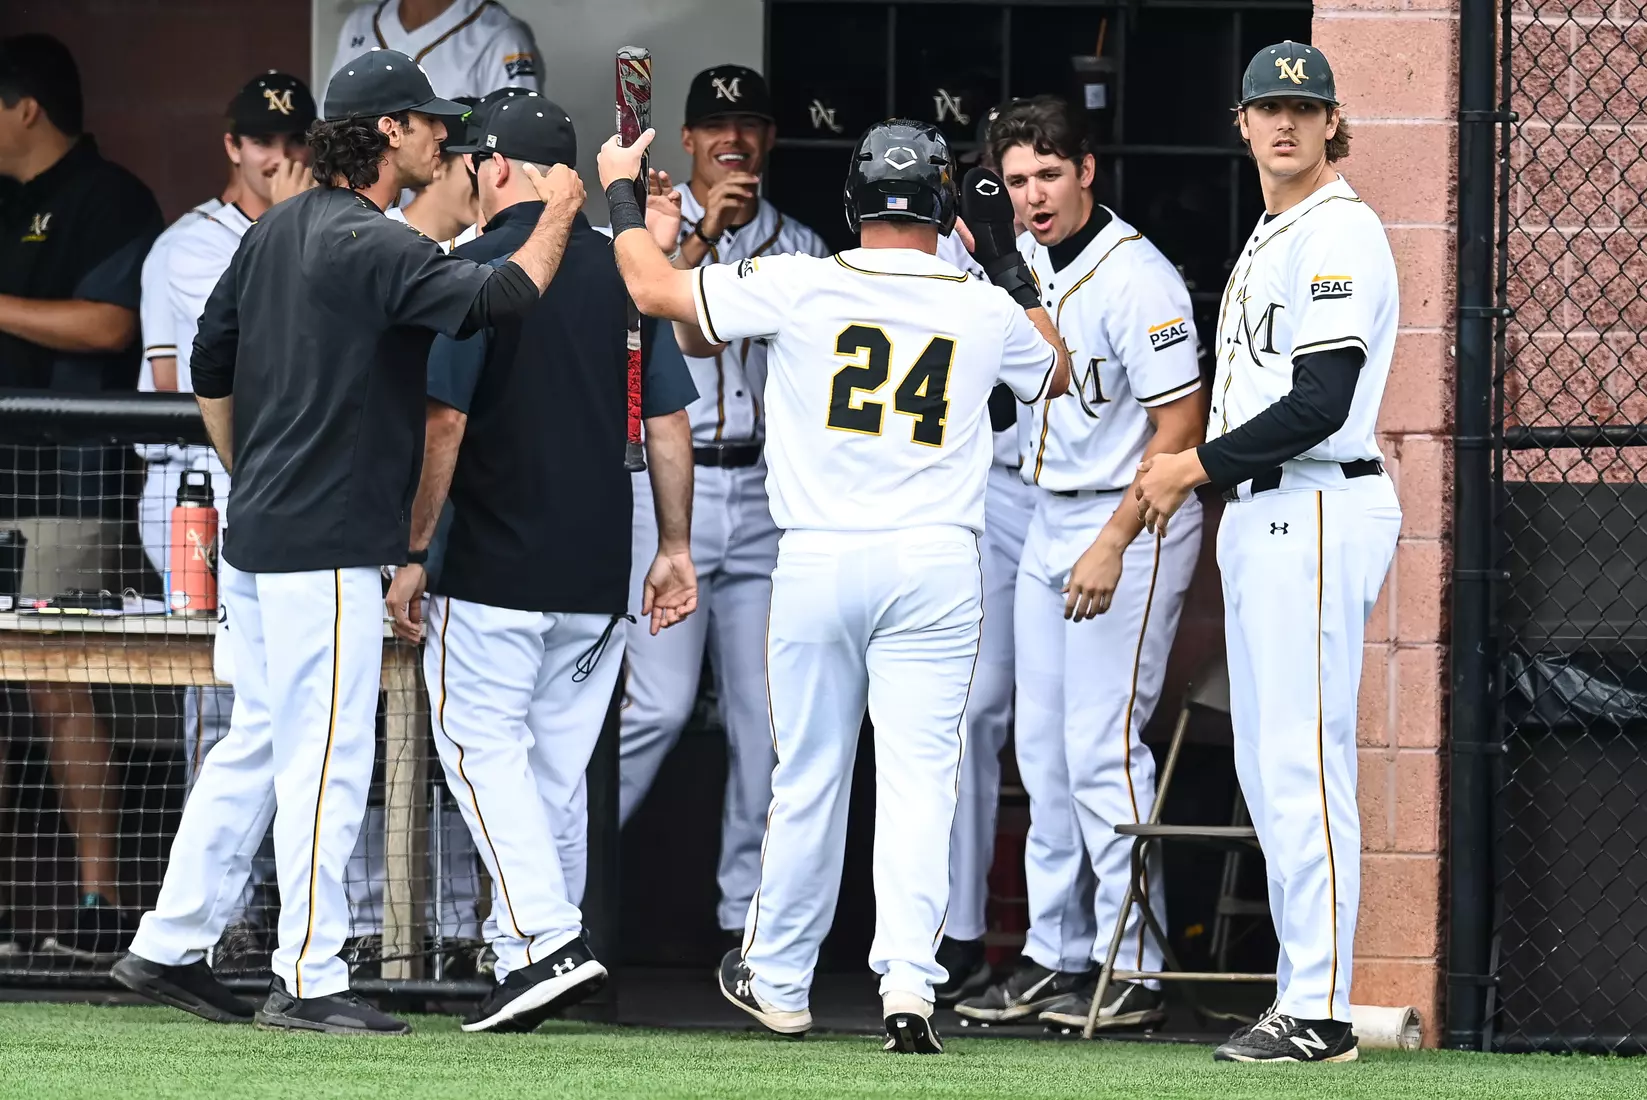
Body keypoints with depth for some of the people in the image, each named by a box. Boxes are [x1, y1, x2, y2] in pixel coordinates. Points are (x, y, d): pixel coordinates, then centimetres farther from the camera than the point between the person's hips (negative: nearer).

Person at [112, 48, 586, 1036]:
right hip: (328, 546, -10)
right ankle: (309, 982, -3)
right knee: (327, 757, -5)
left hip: (261, 537, 10)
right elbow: (497, 299, -27)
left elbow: (210, 367, 19)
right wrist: (559, 213, -10)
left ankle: (171, 947, 18)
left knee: (256, 745, 15)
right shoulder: (373, 246, -16)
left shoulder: (276, 232, 12)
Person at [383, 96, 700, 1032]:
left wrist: (411, 552, -7)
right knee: (558, 763, 13)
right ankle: (540, 952, 17)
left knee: (481, 743, -2)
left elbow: (443, 422, -13)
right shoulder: (626, 271, 8)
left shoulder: (478, 270, -9)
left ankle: (546, 940, -17)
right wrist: (676, 548, 16)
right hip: (599, 571, 6)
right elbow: (670, 421, 10)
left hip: (497, 568, -6)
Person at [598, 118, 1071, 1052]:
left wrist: (621, 190, 15)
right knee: (920, 773, -1)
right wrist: (1010, 265, 29)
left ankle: (778, 979, 25)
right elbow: (1056, 373, 25)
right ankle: (909, 975, -17)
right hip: (937, 566, 0)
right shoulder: (987, 311, 3)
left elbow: (654, 288, 0)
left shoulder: (799, 287, -5)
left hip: (819, 563, 0)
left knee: (809, 775, 11)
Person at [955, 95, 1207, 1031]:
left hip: (1133, 524, -9)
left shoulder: (1134, 279, -19)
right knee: (1044, 750, 10)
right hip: (1050, 526, 9)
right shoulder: (1038, 261, 7)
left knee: (1103, 747, -10)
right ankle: (1056, 956, 16)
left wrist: (1112, 547, -22)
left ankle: (1133, 971, -7)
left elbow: (1180, 427, -20)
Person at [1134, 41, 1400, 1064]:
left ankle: (1320, 1013, -13)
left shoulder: (1338, 231, -11)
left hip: (1318, 512, -11)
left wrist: (1198, 466, -11)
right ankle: (1303, 996, 15)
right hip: (1259, 519, 11)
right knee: (1268, 769, 11)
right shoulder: (1270, 239, 20)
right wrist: (1187, 475, 12)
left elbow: (1319, 405, -19)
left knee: (1304, 766, -12)